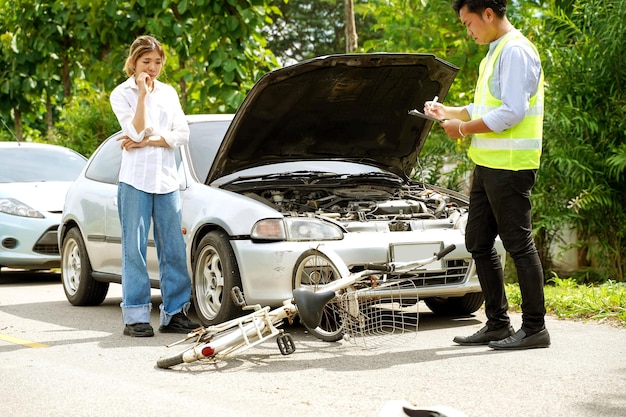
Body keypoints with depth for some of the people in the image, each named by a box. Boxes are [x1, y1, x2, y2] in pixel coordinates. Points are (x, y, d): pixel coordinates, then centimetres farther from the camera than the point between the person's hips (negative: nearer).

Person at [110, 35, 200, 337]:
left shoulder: (168, 93, 14)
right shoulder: (122, 94, 1)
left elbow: (182, 134, 3)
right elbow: (138, 131, -13)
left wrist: (148, 141, -8)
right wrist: (142, 94, -14)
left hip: (166, 179, 4)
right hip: (135, 179, -4)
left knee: (174, 249, 3)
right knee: (135, 248, -3)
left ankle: (174, 313, 9)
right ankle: (135, 317, 0)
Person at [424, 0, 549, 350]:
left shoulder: (515, 51, -13)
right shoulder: (495, 53, 19)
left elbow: (511, 112, -21)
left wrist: (464, 128, -13)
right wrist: (449, 112, 17)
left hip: (510, 166, -11)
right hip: (488, 164, 11)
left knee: (519, 243, -6)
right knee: (478, 243, 12)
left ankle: (535, 328, 0)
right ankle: (498, 324, 19)